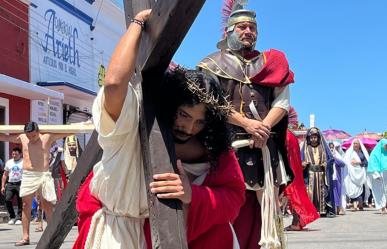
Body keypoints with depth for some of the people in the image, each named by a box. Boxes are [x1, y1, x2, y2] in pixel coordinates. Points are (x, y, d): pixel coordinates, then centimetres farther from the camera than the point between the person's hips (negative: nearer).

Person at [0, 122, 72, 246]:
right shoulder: (21, 138, 7)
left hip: (44, 175, -2)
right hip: (27, 175, 2)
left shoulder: (48, 137, 0)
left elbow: (67, 132, 1)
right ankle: (25, 237, 3)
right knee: (26, 205, 0)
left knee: (48, 206, 0)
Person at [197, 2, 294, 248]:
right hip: (227, 144, -3)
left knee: (264, 207, 1)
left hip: (265, 146, 3)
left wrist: (264, 128, -9)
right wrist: (246, 123, -13)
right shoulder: (214, 63, 10)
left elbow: (282, 101, 9)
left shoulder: (271, 63, 19)